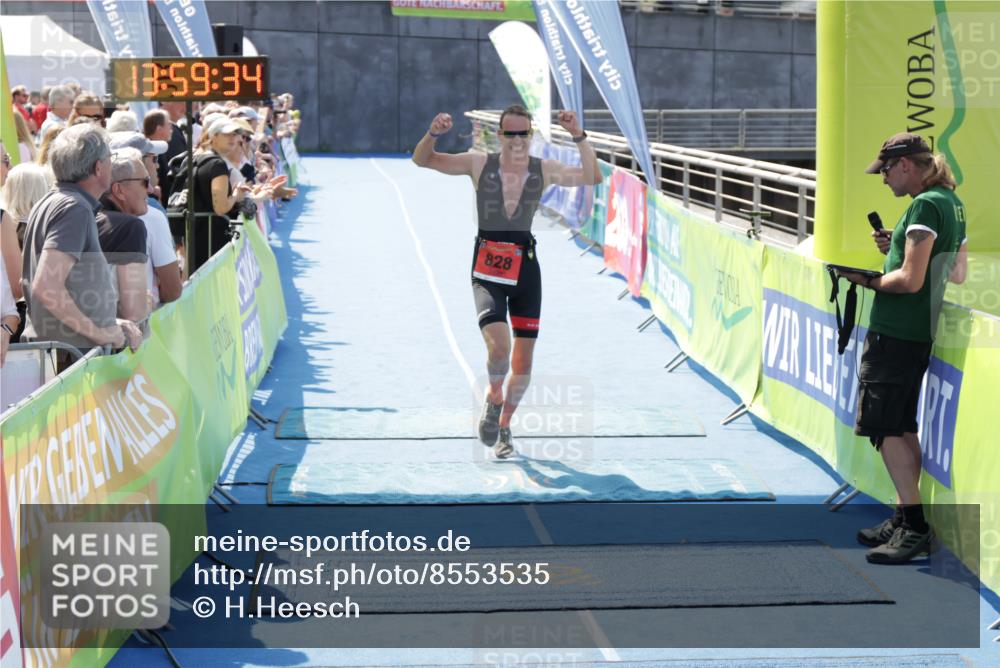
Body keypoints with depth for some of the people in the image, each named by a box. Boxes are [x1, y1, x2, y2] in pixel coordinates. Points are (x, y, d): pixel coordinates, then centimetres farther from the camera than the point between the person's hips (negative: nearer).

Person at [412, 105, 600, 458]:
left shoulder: (544, 170, 0)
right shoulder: (479, 164, -3)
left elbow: (592, 177, -10)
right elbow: (422, 159, -2)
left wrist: (579, 137, -21)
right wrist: (433, 134, -22)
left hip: (525, 267, 2)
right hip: (487, 268, -2)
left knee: (523, 362, 6)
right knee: (499, 345, -24)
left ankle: (504, 426, 31)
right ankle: (493, 398, 10)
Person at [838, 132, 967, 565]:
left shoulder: (924, 206, -16)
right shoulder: (952, 203, 13)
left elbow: (910, 280, -22)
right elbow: (957, 274, 19)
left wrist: (871, 281, -6)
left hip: (894, 332, -10)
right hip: (920, 333, 10)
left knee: (885, 428, -7)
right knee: (903, 428, 14)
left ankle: (915, 526, -9)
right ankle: (904, 519, 19)